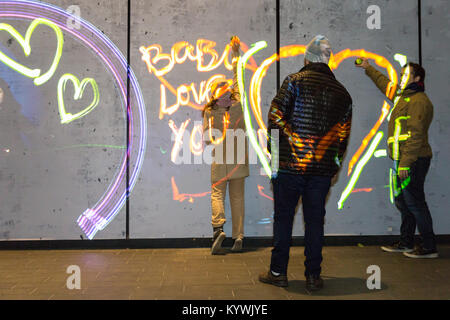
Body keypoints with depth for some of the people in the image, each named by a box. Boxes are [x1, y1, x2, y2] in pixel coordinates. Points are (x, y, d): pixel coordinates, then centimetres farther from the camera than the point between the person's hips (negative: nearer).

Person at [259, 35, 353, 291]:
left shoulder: (294, 81, -2)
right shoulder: (342, 92, 10)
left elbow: (275, 116, -8)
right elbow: (343, 134, 10)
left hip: (290, 164, -3)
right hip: (323, 169, 3)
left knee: (283, 217, 7)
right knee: (315, 220, 10)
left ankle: (278, 272, 15)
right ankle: (313, 276, 16)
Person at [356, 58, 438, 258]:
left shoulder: (419, 101, -12)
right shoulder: (404, 96, 18)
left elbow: (416, 135, -20)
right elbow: (385, 84, 38)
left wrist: (405, 163, -24)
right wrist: (368, 69, 45)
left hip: (413, 161, -10)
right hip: (403, 161, 10)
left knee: (414, 203, -7)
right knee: (403, 202, 14)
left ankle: (429, 247, 2)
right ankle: (406, 243, 24)